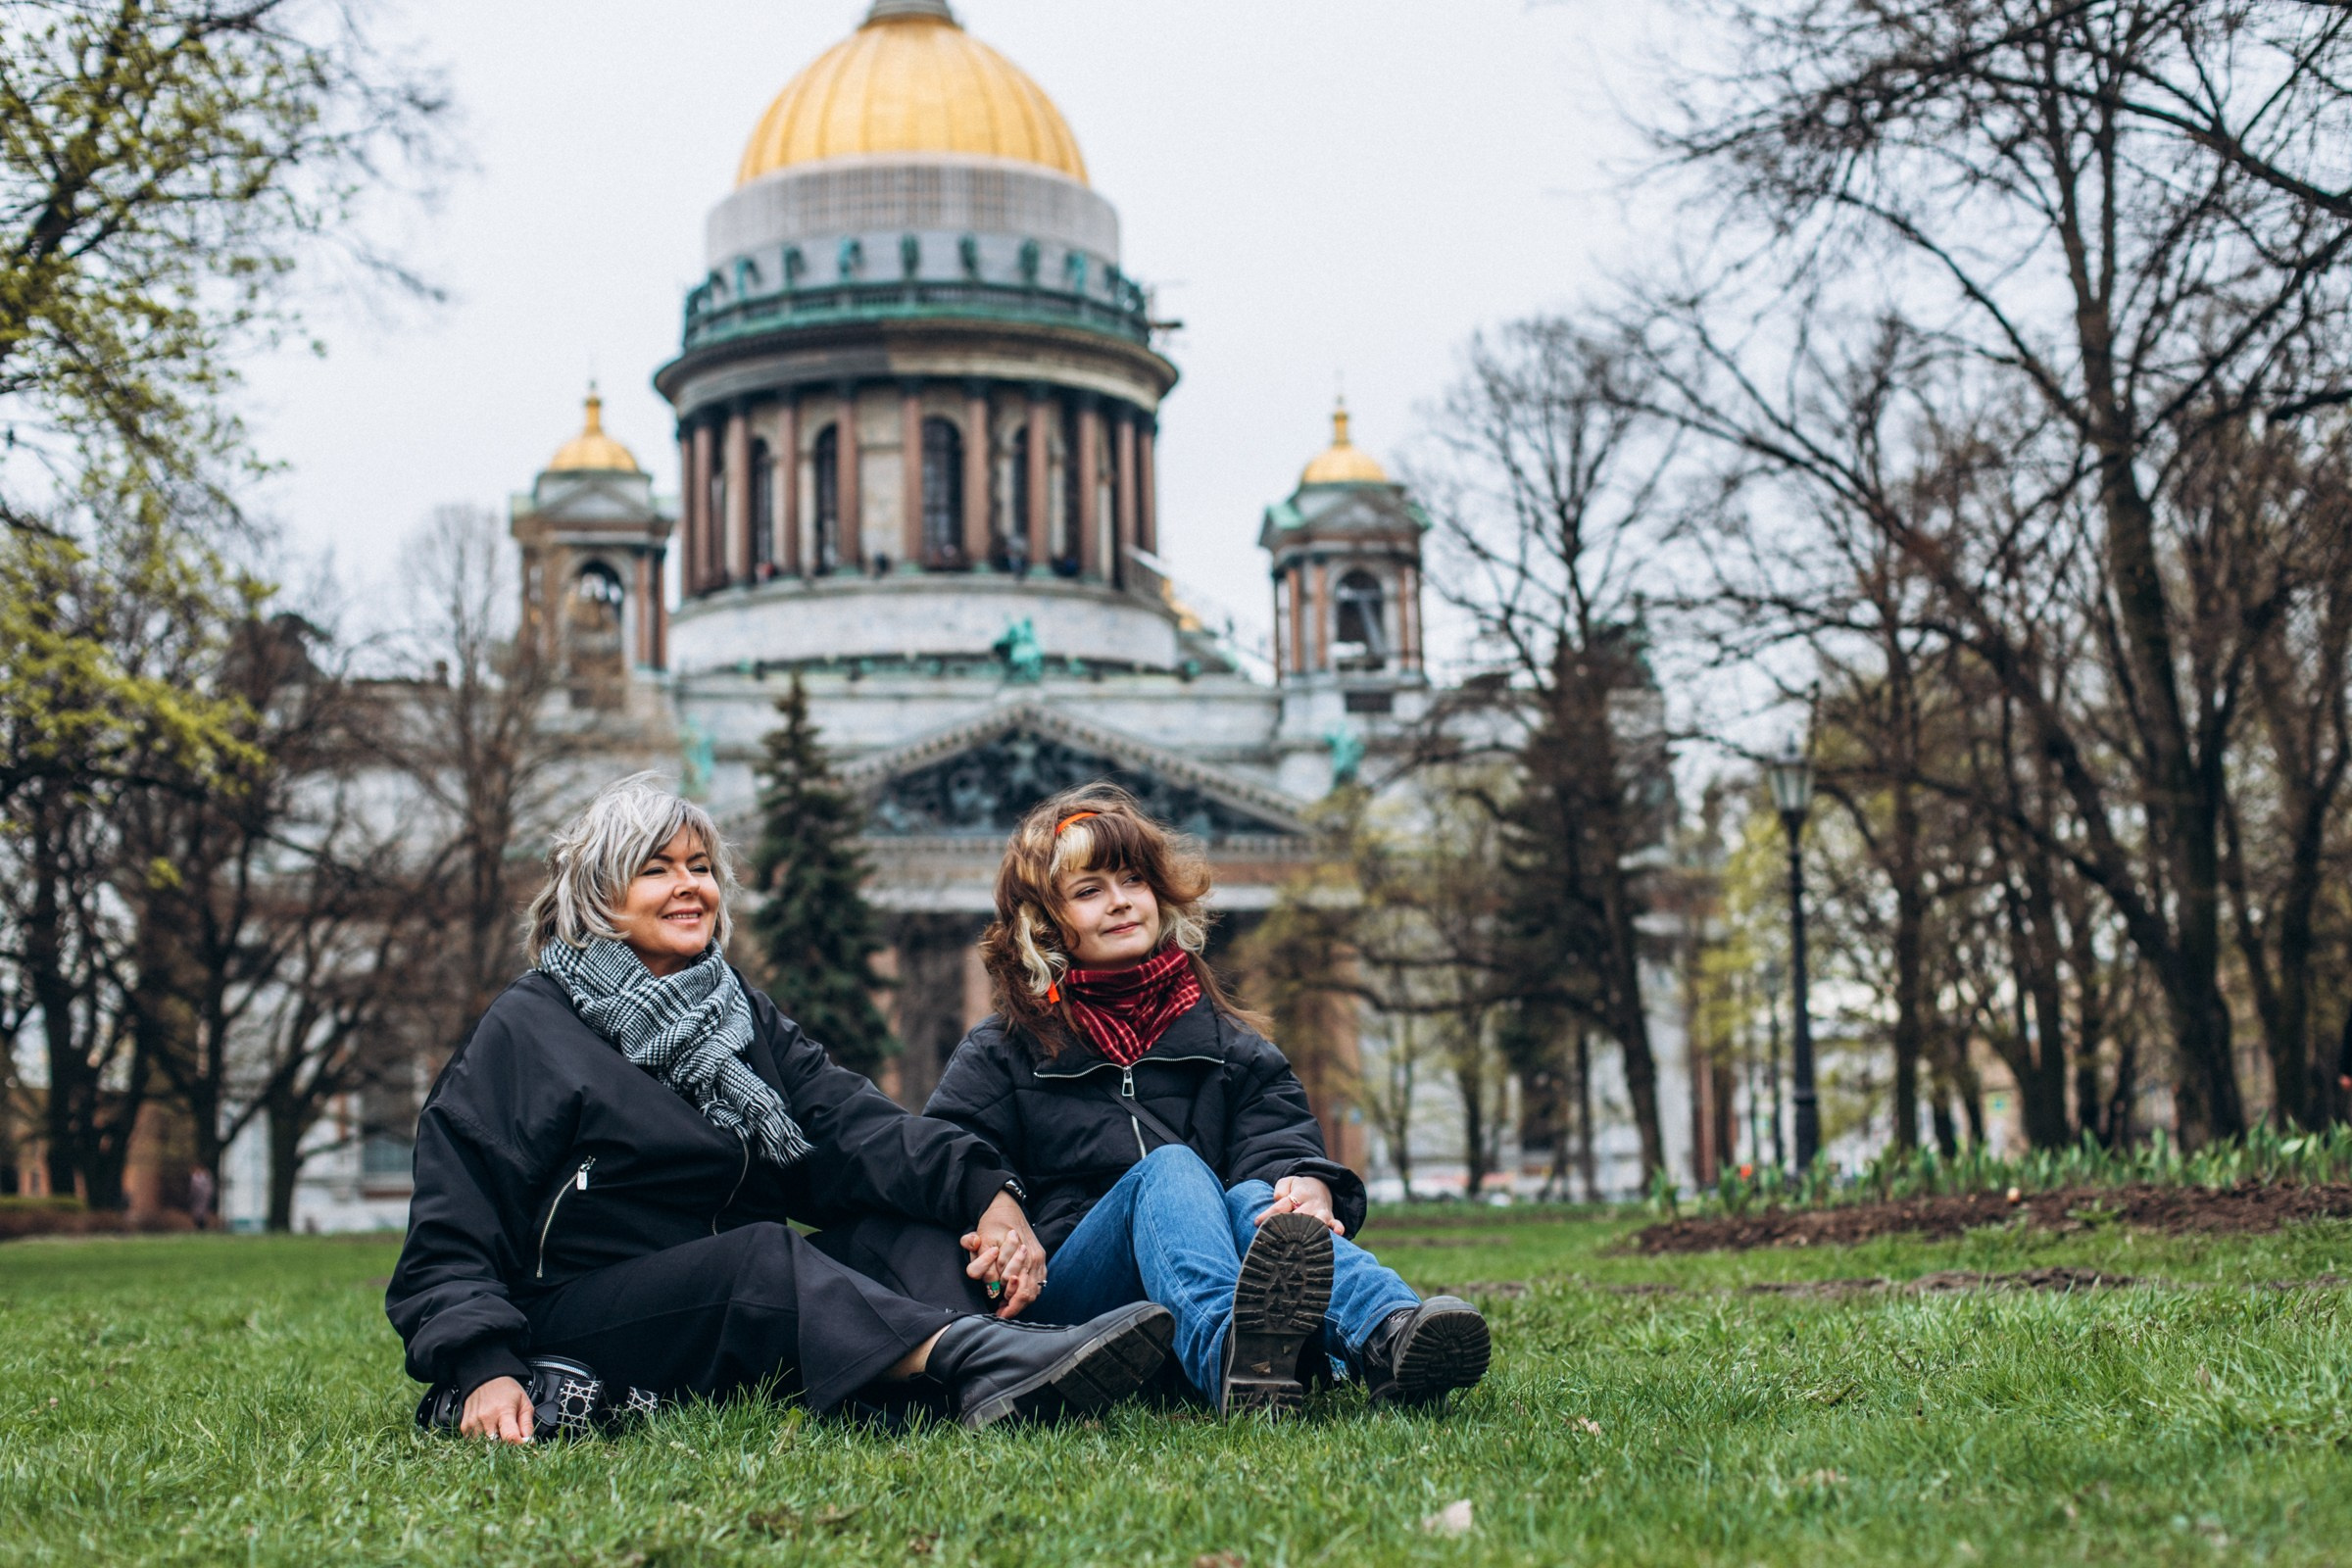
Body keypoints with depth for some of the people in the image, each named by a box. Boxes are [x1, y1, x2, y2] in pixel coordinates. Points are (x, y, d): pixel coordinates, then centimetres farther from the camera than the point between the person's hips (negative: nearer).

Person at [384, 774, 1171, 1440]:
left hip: (744, 1306, 5)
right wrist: (485, 1371, -25)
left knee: (899, 1223, -20)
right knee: (765, 1256, -32)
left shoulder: (743, 1017, 17)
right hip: (576, 1329, -5)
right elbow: (449, 1248, -5)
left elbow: (855, 1125, -3)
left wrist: (985, 1192, -23)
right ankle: (977, 1361, -58)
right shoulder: (526, 1030, 1)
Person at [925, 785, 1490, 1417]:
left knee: (1254, 1198, -30)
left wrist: (1309, 1186, -20)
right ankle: (1231, 1352, -67)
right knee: (1169, 1169, -31)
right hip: (1065, 1303, -2)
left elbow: (1282, 1142, 5)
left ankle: (1389, 1336, -64)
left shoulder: (1229, 1045, 22)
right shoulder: (1000, 1053, 16)